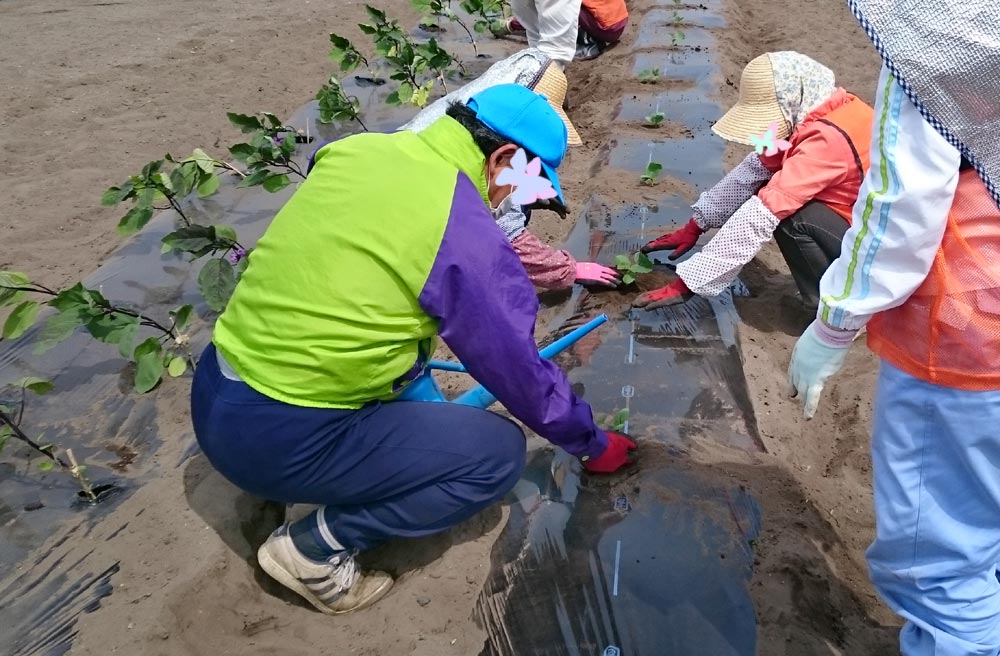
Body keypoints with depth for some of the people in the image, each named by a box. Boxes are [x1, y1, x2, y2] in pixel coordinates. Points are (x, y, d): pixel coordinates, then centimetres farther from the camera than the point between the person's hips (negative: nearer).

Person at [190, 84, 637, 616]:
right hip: (278, 439, -8)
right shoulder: (470, 240, -16)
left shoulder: (356, 148, 4)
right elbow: (521, 373, -5)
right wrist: (592, 445, 14)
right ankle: (313, 548, 2)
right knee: (499, 452, 1)